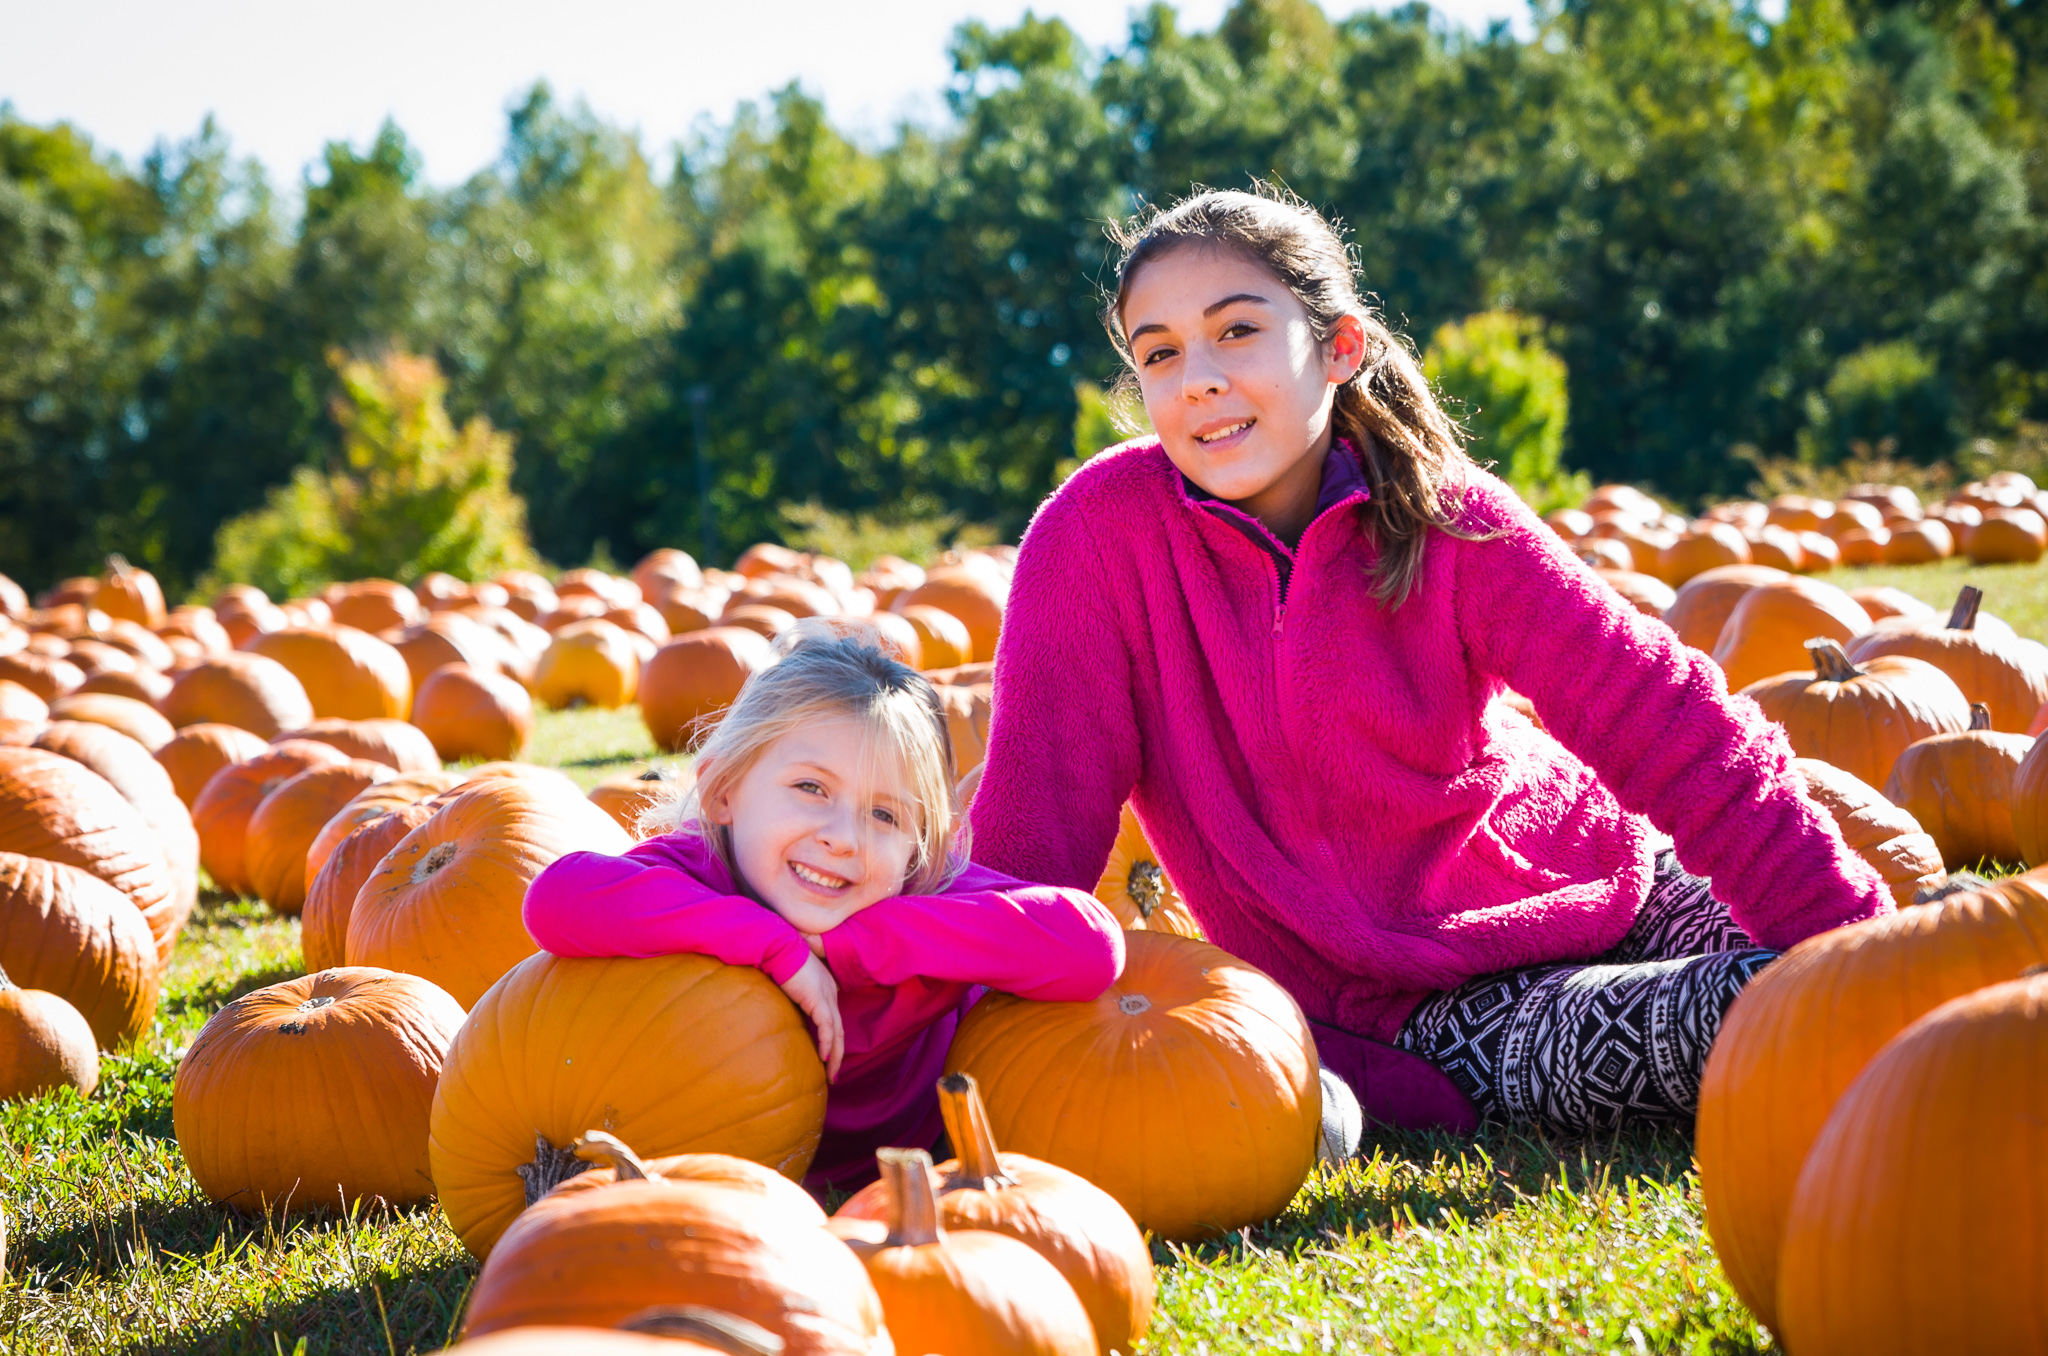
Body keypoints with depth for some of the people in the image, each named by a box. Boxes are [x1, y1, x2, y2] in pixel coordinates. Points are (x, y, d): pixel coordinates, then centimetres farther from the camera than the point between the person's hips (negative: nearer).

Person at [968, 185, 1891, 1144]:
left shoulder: (1443, 515, -9)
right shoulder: (1102, 532, -14)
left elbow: (1661, 721, -13)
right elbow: (1038, 815, -13)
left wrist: (1866, 946, -19)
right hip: (1408, 1010, -3)